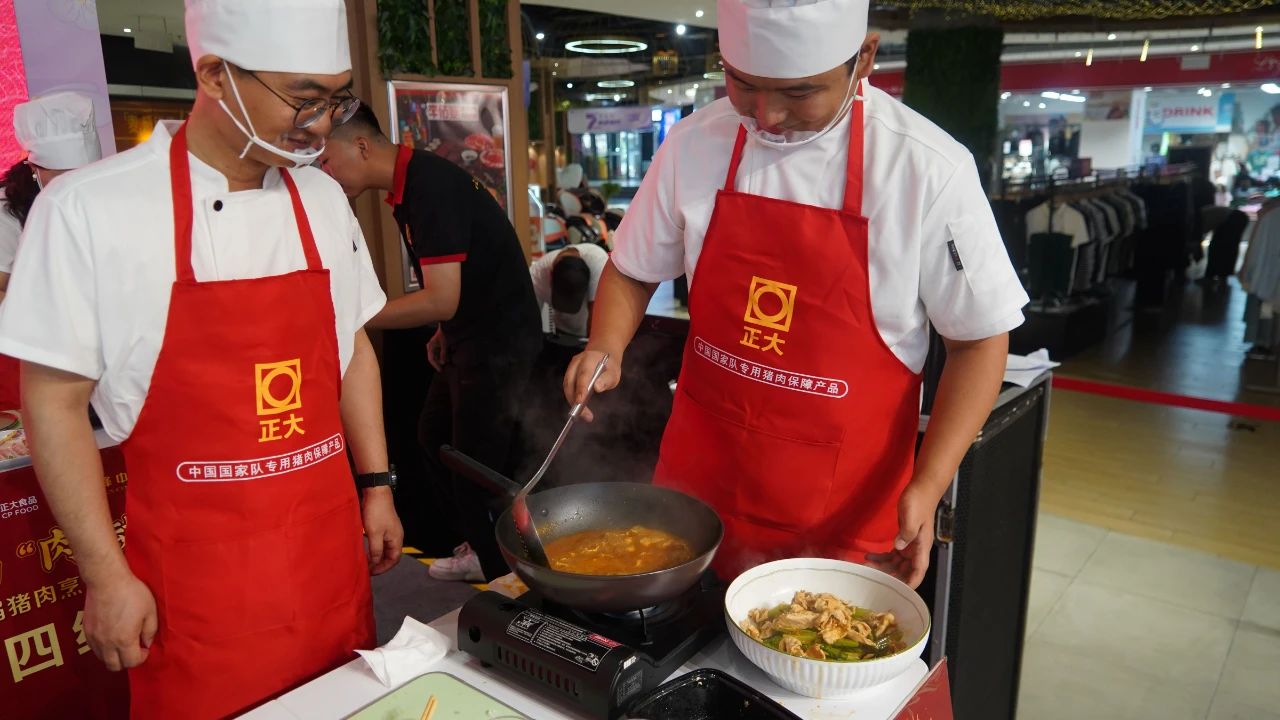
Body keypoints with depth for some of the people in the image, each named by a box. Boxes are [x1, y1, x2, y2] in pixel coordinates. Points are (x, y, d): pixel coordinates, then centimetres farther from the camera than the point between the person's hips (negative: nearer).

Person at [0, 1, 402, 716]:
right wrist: (105, 574, -7)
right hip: (196, 564, -4)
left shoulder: (323, 198, 2)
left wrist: (376, 487, 9)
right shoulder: (89, 210, -13)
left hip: (331, 540, 5)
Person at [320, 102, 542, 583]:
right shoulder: (411, 184, 7)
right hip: (470, 336, 10)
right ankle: (481, 549, 34)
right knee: (435, 439, 19)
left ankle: (505, 578, 16)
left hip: (498, 341, -10)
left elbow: (441, 300, -27)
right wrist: (445, 333, 15)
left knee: (479, 468, -1)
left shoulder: (430, 187, -23)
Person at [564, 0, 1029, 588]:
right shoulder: (695, 144, -5)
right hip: (698, 484, 3)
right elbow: (633, 270, 8)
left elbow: (979, 340, -7)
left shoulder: (929, 169, -15)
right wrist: (606, 348, -11)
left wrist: (928, 487, -16)